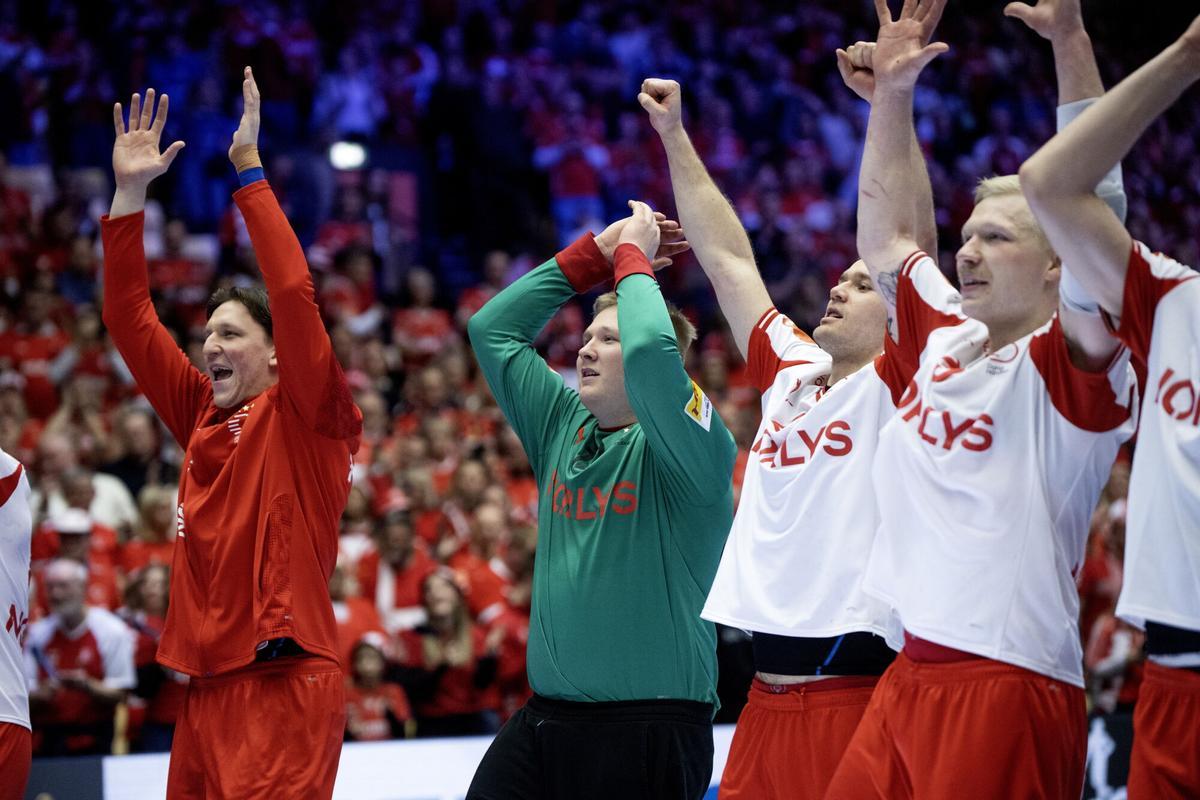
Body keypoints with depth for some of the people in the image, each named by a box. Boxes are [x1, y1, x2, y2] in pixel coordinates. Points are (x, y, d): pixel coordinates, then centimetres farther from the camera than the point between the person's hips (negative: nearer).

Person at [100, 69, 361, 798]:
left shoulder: (304, 416, 0)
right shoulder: (202, 416, 16)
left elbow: (293, 294, -13)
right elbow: (130, 318, 16)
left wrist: (248, 168, -11)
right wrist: (130, 193, 10)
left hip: (286, 686, -7)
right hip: (209, 687, 7)